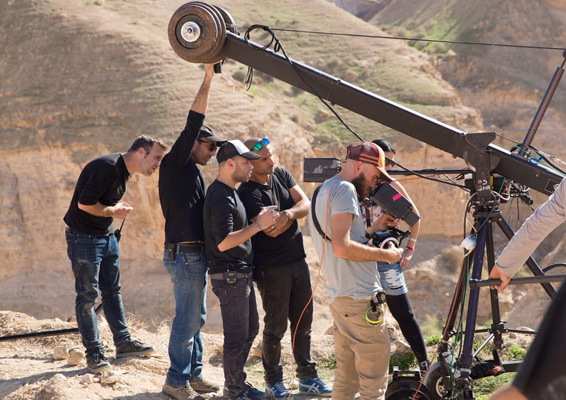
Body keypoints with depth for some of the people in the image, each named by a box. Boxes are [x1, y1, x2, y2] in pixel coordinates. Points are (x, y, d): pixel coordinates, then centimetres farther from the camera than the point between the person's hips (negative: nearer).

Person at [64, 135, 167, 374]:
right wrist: (113, 211, -14)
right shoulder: (107, 166, -24)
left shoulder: (124, 170, 7)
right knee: (87, 296, -2)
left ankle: (123, 343, 23)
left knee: (112, 291, 14)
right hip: (83, 237, -10)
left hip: (106, 236, 10)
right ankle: (94, 353, 3)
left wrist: (117, 207, 1)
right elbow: (85, 203, -26)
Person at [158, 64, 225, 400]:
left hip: (195, 254, 10)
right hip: (185, 254, -10)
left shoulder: (192, 172, 19)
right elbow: (193, 123, -17)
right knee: (188, 318, -6)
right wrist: (208, 77, -18)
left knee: (196, 317, 14)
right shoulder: (174, 164, -8)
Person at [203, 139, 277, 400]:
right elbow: (223, 241, -27)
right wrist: (258, 225, -23)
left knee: (250, 329, 19)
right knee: (237, 336, -1)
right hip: (229, 276, -11)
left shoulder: (229, 193, 13)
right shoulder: (221, 197, -19)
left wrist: (261, 222, 11)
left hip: (240, 274, 11)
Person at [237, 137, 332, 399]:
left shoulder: (281, 175, 6)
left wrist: (289, 212, -24)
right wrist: (294, 212, -5)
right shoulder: (248, 193, -15)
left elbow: (306, 204, -4)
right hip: (272, 267, -6)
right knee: (276, 327, 2)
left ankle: (307, 377, 23)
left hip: (298, 260, 6)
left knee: (303, 322, 12)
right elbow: (272, 230, -21)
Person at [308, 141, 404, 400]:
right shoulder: (344, 189, -11)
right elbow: (342, 247, -21)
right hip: (360, 297, -10)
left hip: (338, 296, 10)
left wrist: (374, 228, 17)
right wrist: (385, 254, -12)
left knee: (345, 379, 14)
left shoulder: (323, 190, 20)